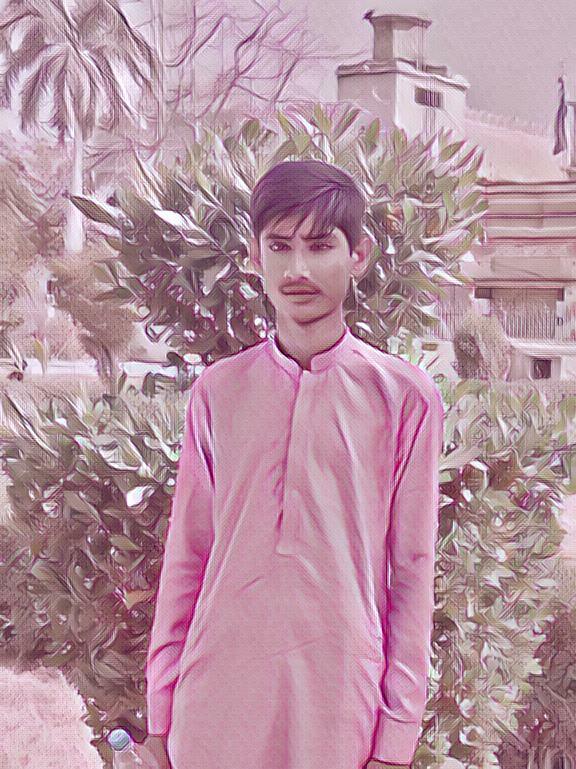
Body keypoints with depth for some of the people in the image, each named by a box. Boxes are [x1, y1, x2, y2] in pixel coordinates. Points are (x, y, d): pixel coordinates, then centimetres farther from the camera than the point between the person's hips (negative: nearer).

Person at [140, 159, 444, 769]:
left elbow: (411, 571, -1)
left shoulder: (405, 396, -3)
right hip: (213, 706, 2)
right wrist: (160, 706, 6)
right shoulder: (217, 391, 4)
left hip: (340, 703, -1)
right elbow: (186, 555, 6)